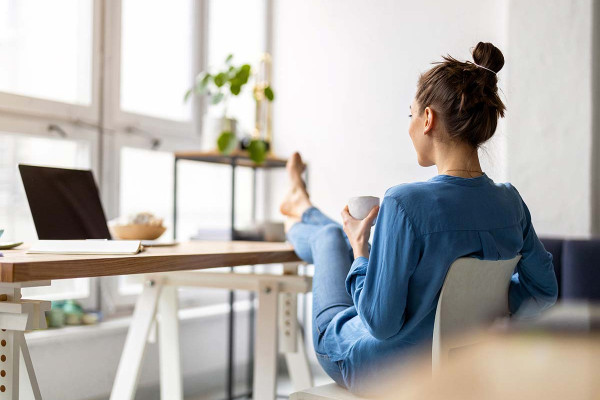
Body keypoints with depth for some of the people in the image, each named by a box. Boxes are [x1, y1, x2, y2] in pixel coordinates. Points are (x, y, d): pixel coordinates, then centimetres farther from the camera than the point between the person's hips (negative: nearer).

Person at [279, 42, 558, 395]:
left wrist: (360, 248, -15)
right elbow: (544, 291, -1)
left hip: (376, 372, -5)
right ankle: (304, 211, 66)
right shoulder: (510, 202, -13)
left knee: (329, 237, 25)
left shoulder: (406, 204, -34)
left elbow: (380, 323, -30)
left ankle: (300, 221, 63)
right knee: (342, 235, 29)